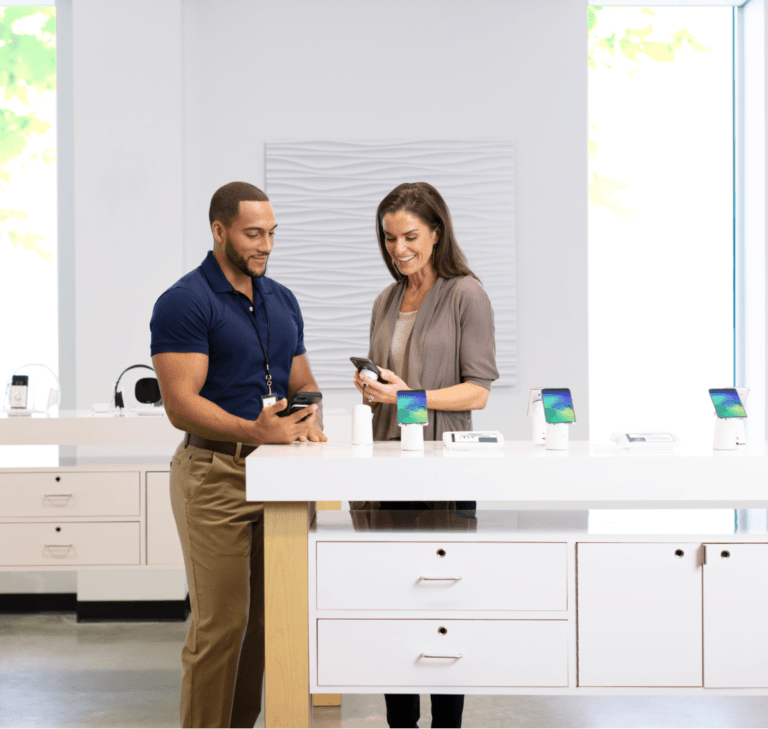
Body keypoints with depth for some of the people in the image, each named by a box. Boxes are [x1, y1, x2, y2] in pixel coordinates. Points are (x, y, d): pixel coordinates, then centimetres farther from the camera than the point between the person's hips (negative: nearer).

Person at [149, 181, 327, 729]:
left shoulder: (282, 301, 13)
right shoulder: (184, 303, -10)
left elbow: (302, 381, 18)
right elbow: (181, 405, -17)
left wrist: (310, 417, -5)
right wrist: (252, 430, -30)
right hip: (216, 473, -7)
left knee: (262, 617, 11)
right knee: (220, 623, -5)